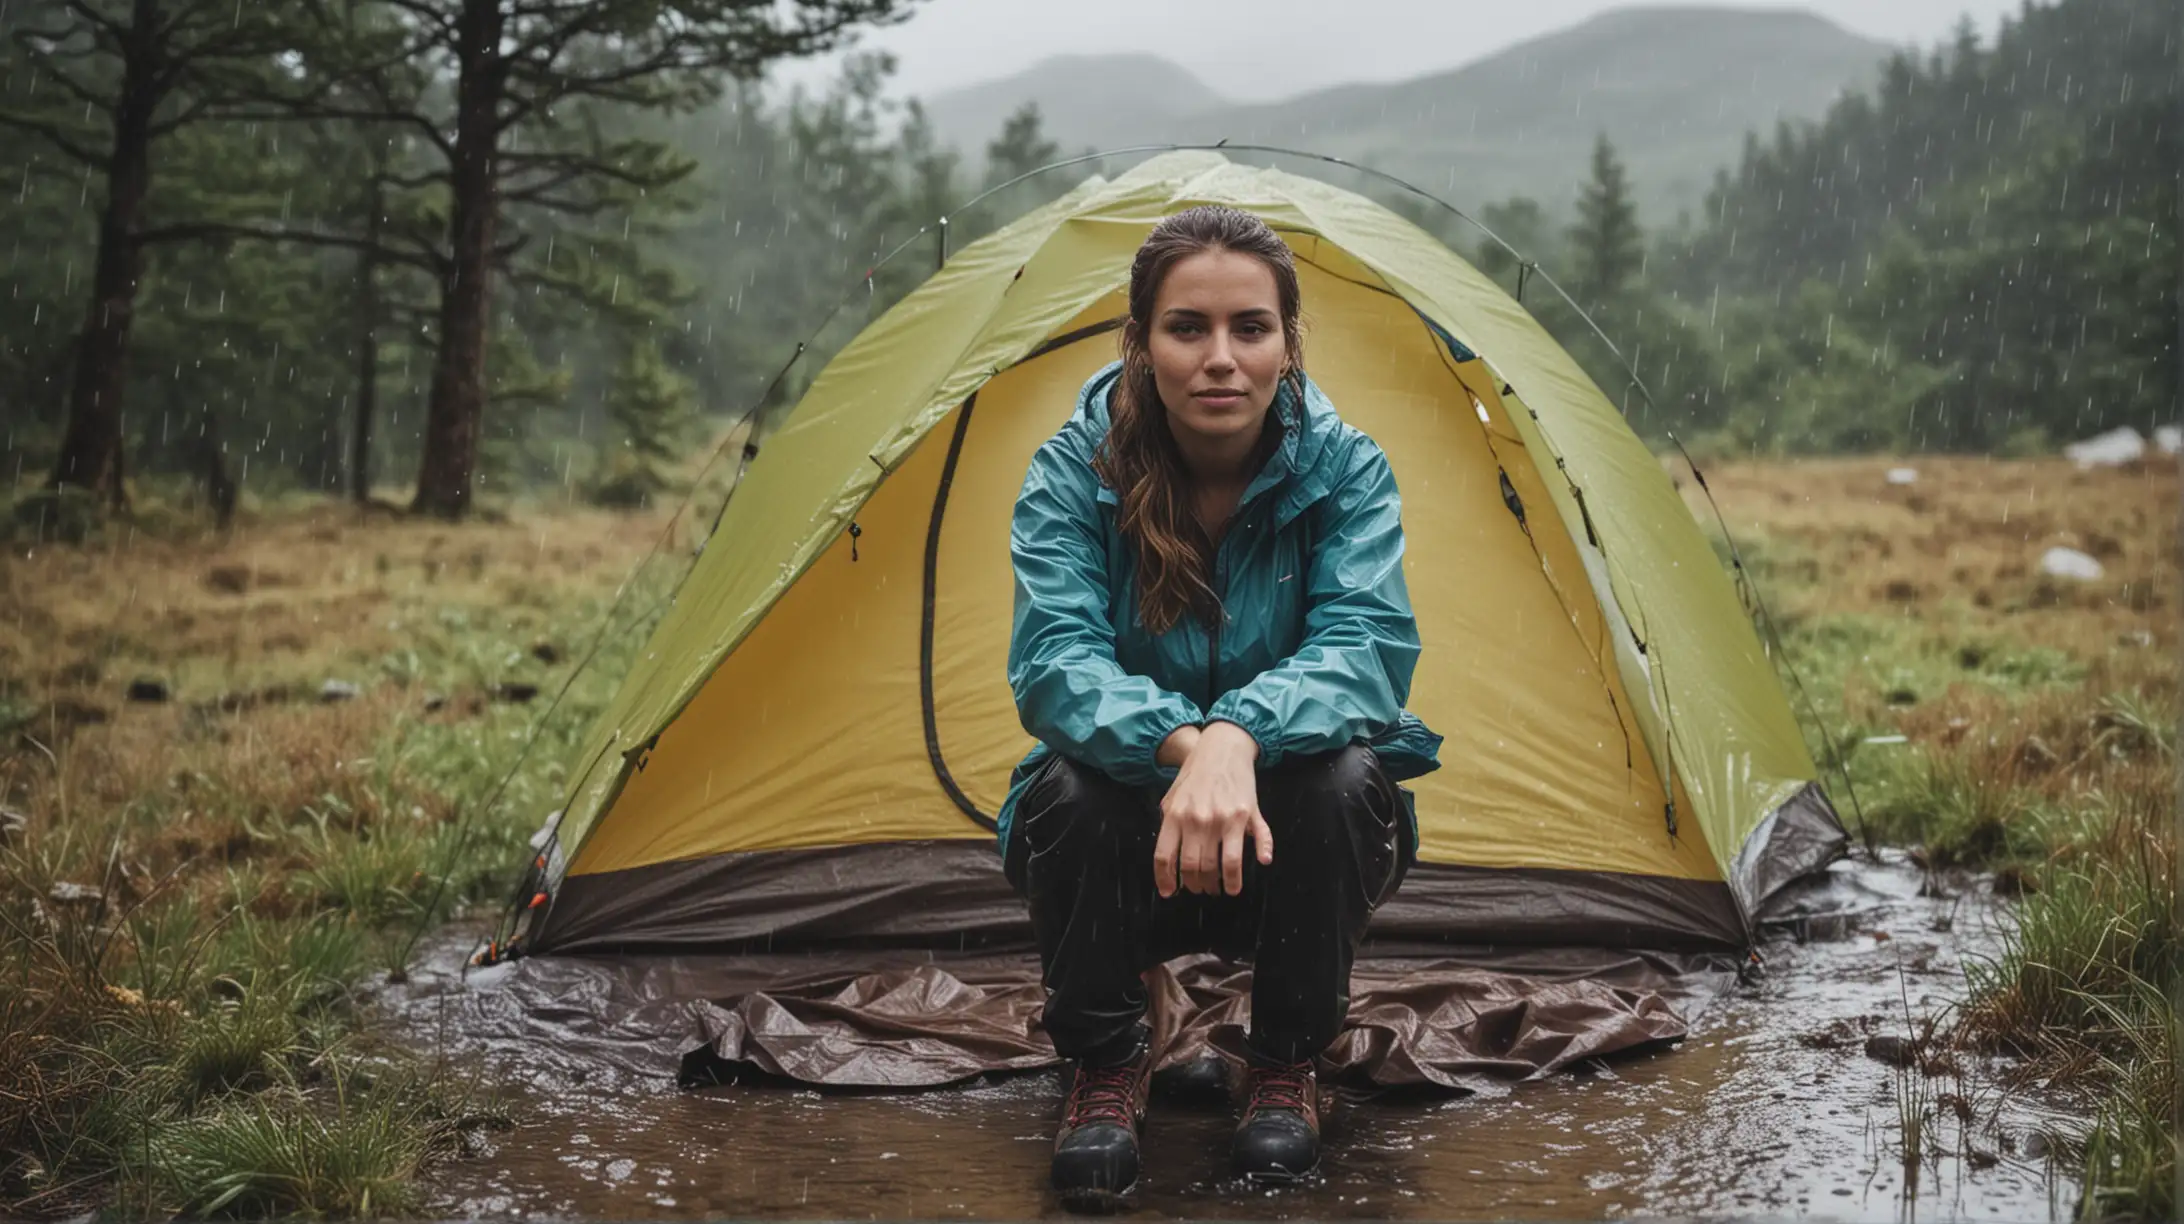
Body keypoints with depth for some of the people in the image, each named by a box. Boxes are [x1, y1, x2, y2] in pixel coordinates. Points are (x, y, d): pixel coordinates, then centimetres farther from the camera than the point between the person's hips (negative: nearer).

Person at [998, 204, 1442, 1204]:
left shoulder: (1346, 472, -13)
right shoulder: (1073, 474, -14)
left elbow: (1367, 648, -27)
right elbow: (1053, 661, -27)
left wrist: (1239, 736, -47)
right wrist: (1182, 743, -47)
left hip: (1285, 847, 1)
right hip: (1125, 845, 0)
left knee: (1341, 779, -32)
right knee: (1074, 790, -33)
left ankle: (1287, 1064, -7)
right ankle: (1107, 1064, -7)